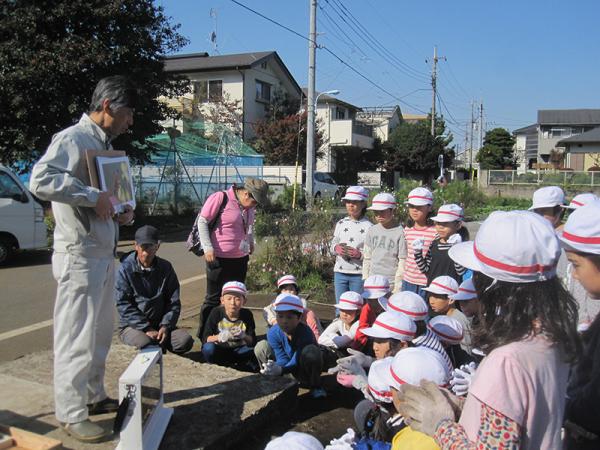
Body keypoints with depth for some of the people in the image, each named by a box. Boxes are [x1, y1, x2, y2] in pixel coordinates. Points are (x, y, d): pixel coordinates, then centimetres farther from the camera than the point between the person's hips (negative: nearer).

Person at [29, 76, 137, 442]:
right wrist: (93, 196, -25)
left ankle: (95, 396, 35)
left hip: (105, 255, 9)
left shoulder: (106, 144, 14)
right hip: (80, 257, -9)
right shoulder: (72, 139, -14)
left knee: (100, 334, 19)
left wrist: (124, 211, 6)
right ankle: (72, 415, 15)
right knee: (77, 338, 1)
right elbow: (40, 180, -29)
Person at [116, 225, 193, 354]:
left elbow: (174, 301, 4)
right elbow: (123, 304, -11)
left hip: (160, 324, 4)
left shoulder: (165, 268, 3)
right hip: (132, 326, -4)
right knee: (145, 344, -35)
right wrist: (146, 329, -17)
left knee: (185, 341, -20)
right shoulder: (125, 269, -7)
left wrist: (165, 326, -11)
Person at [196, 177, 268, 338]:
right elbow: (202, 221, -12)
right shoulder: (220, 198, -14)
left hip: (241, 259, 7)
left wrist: (250, 242, 15)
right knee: (214, 299, 1)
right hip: (219, 259, -7)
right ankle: (204, 336, 15)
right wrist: (208, 248, -16)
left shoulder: (249, 206, 8)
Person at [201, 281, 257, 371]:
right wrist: (218, 337, -36)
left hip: (238, 351, 1)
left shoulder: (247, 314, -9)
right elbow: (205, 339, -16)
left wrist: (244, 336, -32)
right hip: (219, 351, -1)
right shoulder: (216, 313, -11)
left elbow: (253, 342, -11)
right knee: (209, 348, -33)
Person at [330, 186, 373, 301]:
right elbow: (333, 244, 15)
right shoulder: (341, 223, 8)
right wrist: (336, 248, -7)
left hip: (359, 275, -4)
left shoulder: (368, 227, -7)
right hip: (340, 272, 4)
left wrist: (360, 254, -25)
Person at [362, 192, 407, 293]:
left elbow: (402, 262, -7)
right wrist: (365, 280, 10)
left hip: (392, 283, -5)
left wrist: (397, 287, -7)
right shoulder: (372, 231, 7)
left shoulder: (400, 232, -9)